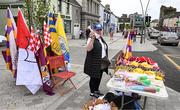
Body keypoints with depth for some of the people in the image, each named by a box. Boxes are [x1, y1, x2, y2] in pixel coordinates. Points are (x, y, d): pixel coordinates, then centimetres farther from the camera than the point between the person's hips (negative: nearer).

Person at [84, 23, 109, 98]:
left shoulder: (101, 38, 11)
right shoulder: (92, 39, -15)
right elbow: (88, 49, -32)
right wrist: (92, 38, -40)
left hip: (102, 63, 8)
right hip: (94, 63, -8)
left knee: (99, 77, 19)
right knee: (93, 77, 5)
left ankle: (96, 90, 37)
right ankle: (92, 92, 22)